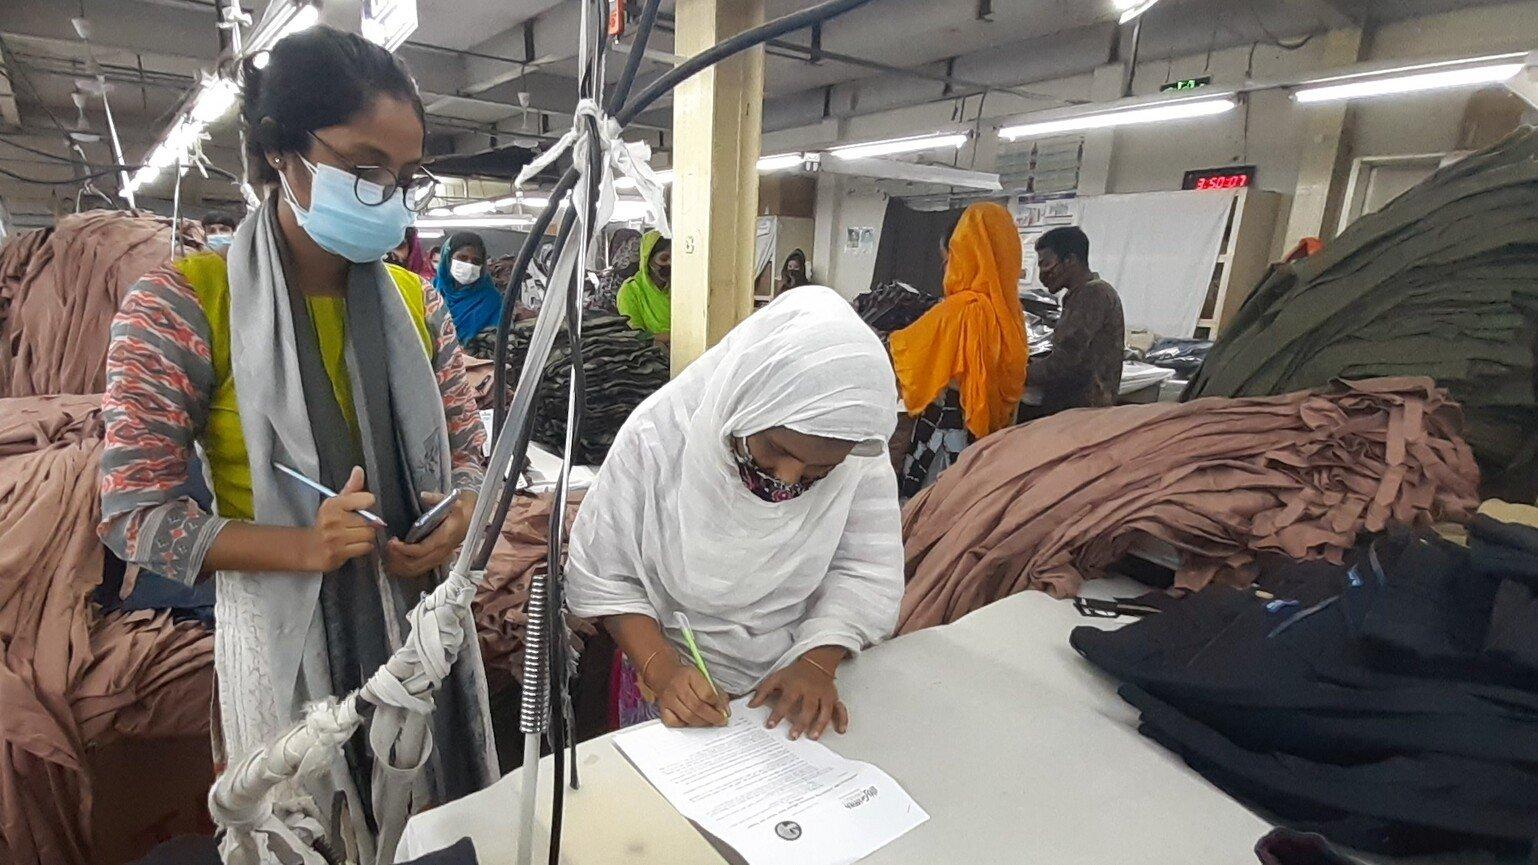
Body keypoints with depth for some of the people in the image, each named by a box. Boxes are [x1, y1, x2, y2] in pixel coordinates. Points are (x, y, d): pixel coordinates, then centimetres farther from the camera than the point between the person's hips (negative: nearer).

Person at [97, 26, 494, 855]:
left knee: (442, 833, 20)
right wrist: (301, 547, -25)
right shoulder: (179, 305, -11)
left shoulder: (417, 301, 1)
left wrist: (458, 516, -15)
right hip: (289, 637, -3)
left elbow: (465, 450, 7)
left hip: (423, 619, 4)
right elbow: (134, 513, -10)